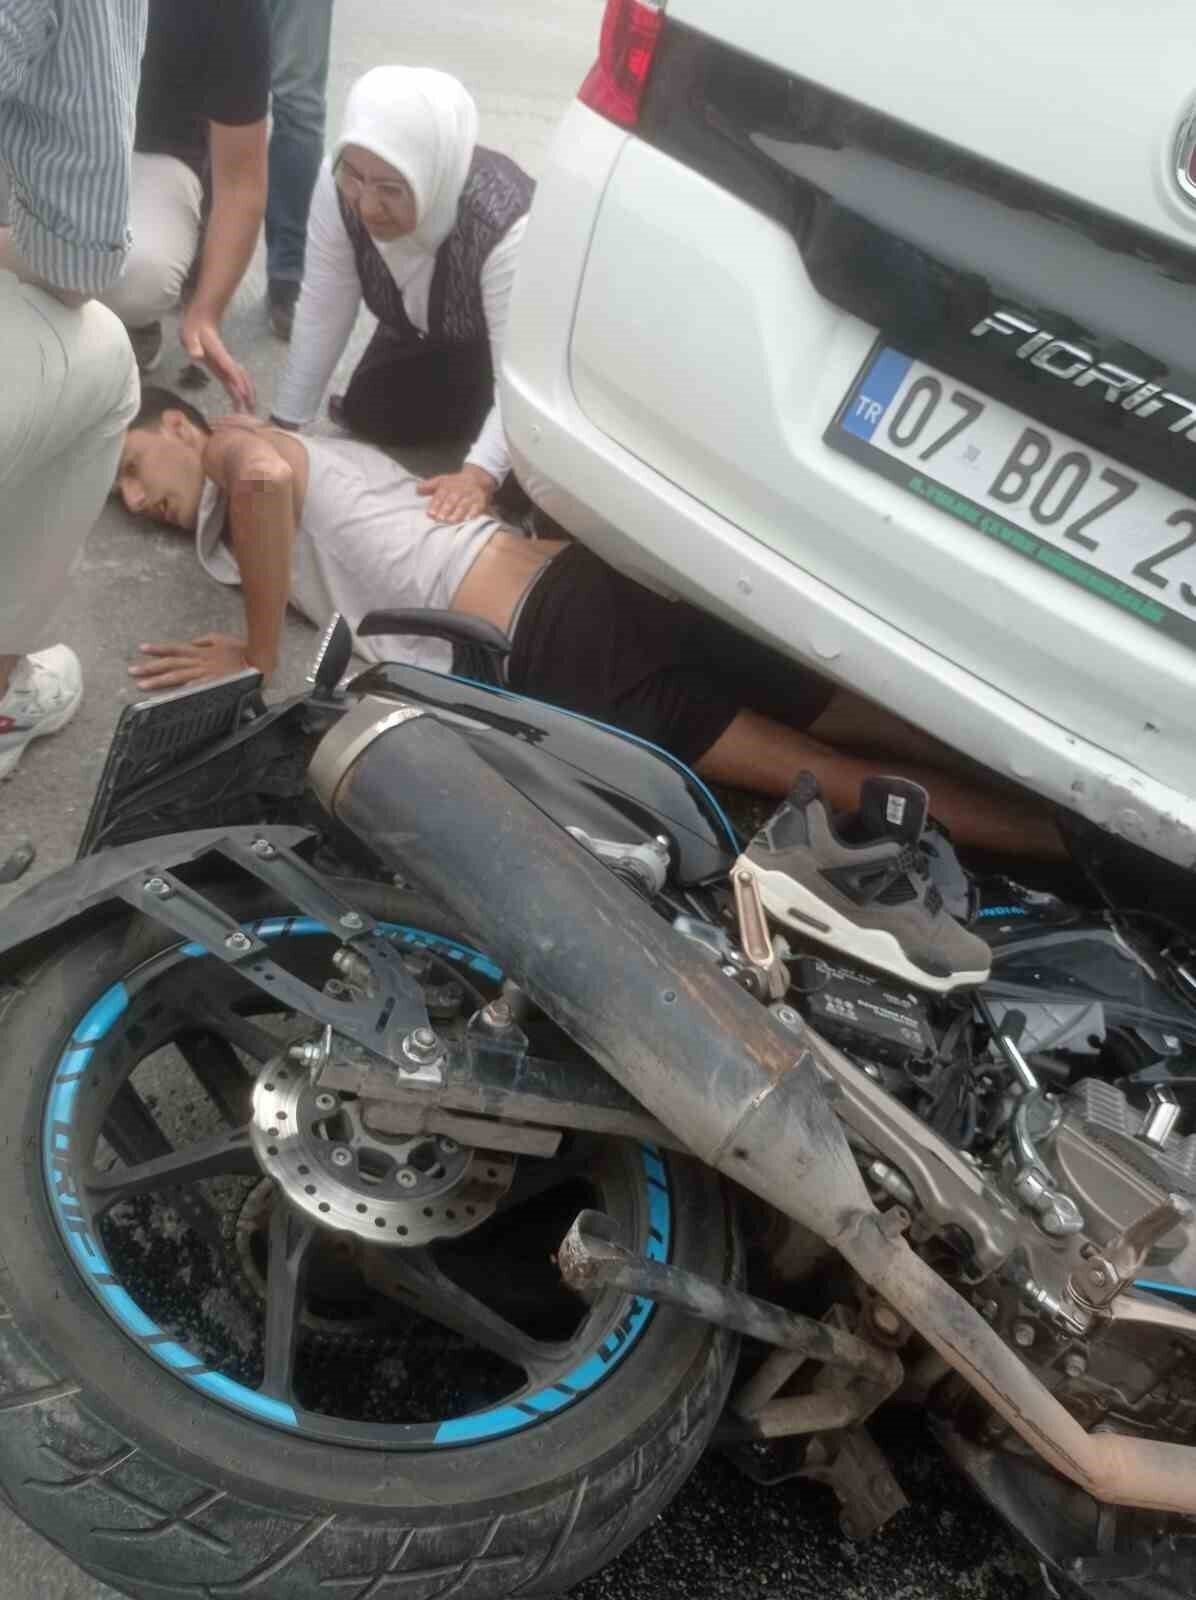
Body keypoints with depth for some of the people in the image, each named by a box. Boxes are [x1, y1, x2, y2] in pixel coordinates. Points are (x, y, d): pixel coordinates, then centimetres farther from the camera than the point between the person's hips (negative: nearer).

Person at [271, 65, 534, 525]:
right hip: (425, 334, 5)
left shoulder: (507, 225, -43)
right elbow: (322, 314, -20)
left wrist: (480, 474, -55)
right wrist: (284, 425, -19)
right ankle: (465, 403, 25)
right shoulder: (338, 186, -29)